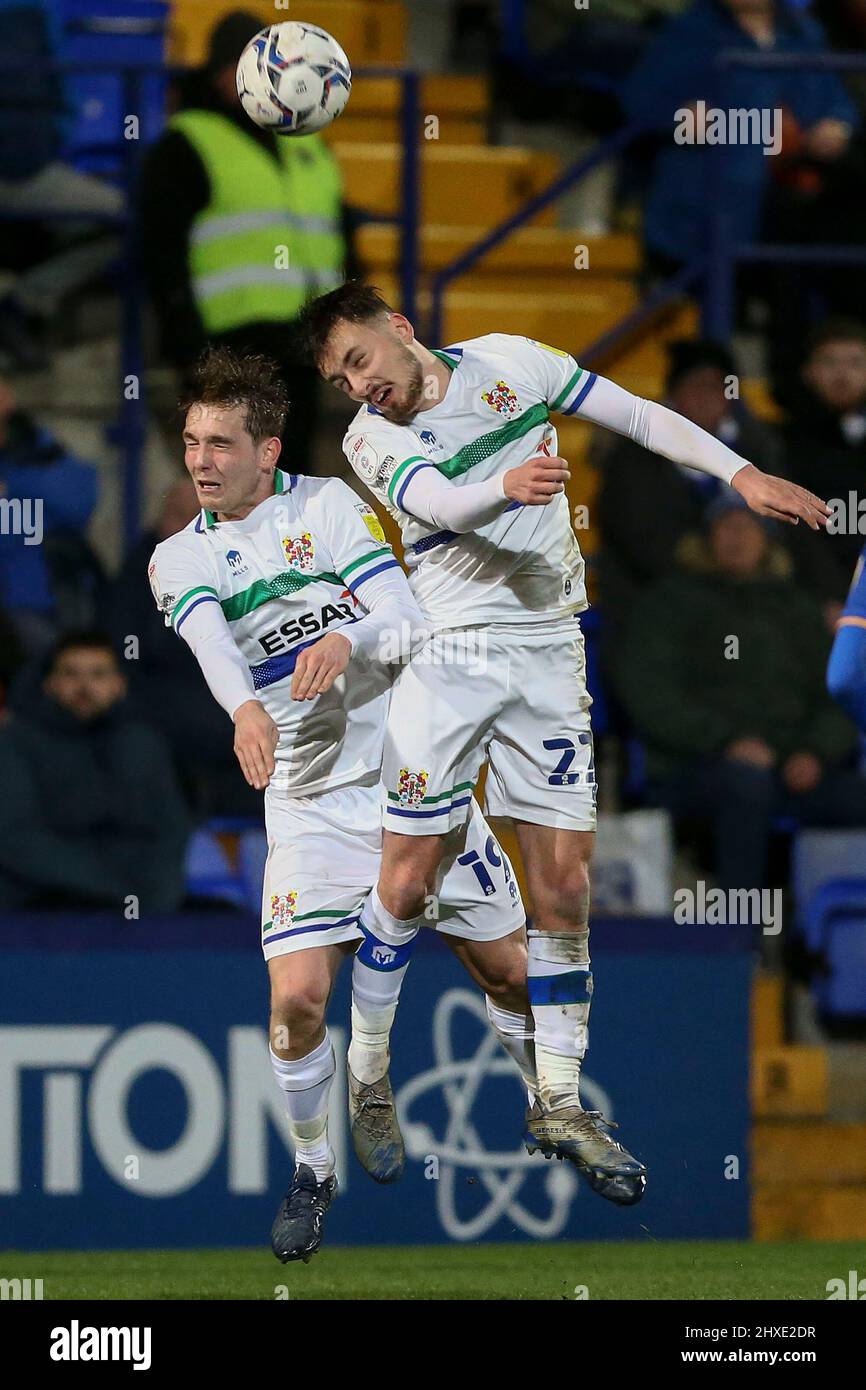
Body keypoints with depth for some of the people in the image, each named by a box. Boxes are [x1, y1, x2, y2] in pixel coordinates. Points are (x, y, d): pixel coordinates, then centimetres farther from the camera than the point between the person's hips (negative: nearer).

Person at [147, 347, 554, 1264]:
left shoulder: (329, 505, -3)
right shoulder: (181, 558, 0)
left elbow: (407, 621, -13)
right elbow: (211, 639, -22)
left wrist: (349, 642, -35)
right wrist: (245, 708, -44)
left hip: (415, 773, 0)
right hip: (310, 803, 0)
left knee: (510, 971, 6)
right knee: (297, 994, -15)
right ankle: (311, 1169, 6)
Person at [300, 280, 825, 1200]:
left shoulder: (506, 363, 2)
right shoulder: (370, 439, -4)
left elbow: (636, 416, 8)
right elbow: (441, 504, -24)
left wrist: (742, 474, 0)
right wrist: (509, 486, -45)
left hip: (547, 650, 2)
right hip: (446, 656, -2)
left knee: (563, 882, -1)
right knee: (405, 883, -5)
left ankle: (558, 1102, 5)